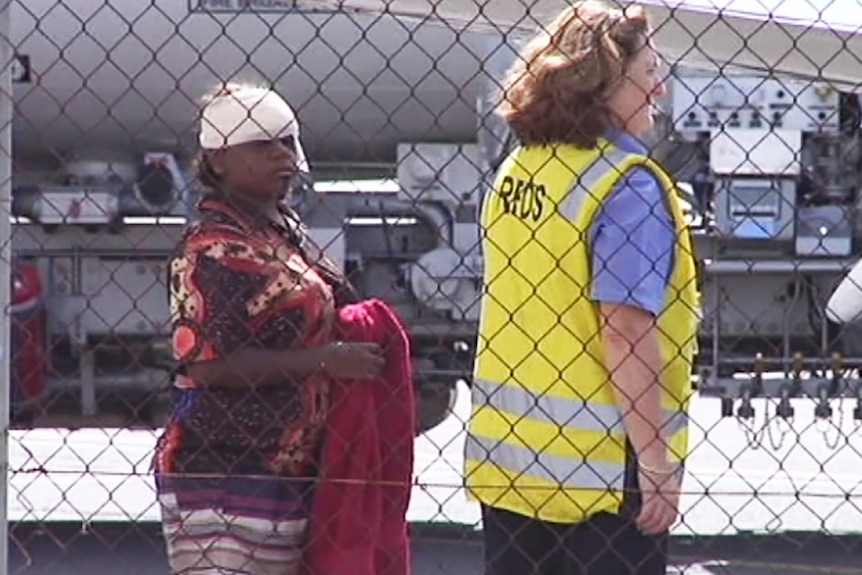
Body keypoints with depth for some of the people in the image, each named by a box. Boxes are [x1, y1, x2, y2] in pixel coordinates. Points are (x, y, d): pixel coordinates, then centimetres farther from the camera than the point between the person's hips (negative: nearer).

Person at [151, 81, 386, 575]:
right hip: (218, 478, -10)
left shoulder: (290, 234, 15)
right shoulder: (212, 247, -13)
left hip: (290, 474, 10)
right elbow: (209, 363, -22)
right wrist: (325, 361, -20)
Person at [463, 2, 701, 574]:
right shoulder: (626, 183, -14)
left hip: (505, 458, 7)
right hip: (601, 470, -7)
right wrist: (656, 462, -18)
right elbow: (627, 331, -21)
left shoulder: (515, 173, 9)